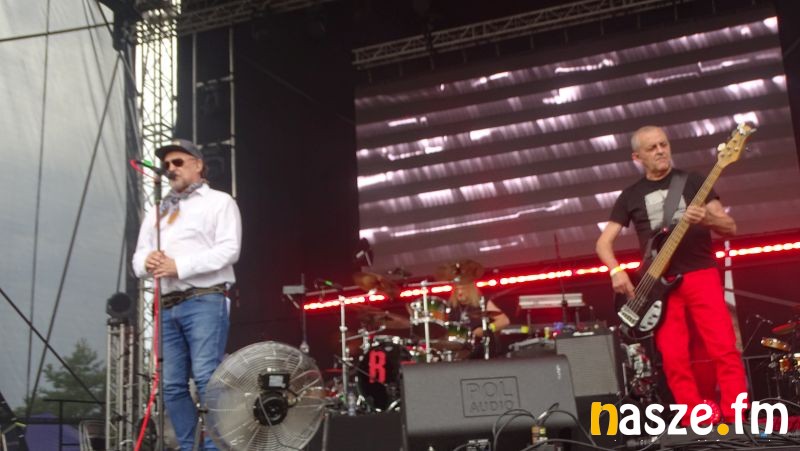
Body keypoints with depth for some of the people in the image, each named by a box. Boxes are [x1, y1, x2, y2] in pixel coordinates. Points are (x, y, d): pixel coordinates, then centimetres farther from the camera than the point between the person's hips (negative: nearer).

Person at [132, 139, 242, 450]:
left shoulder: (219, 202, 7)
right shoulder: (156, 211, 27)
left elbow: (229, 250, -7)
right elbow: (138, 258, 20)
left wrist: (179, 266, -14)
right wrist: (147, 261, -6)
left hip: (204, 301, -6)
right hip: (167, 306, 6)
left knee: (206, 378, -15)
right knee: (173, 385, 3)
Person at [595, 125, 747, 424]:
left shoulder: (692, 181, 8)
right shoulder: (631, 196, 12)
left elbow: (730, 227, 4)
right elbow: (604, 242, 10)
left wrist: (707, 218, -18)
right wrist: (616, 271, -9)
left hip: (701, 275, -1)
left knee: (724, 350, -12)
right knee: (674, 360, -6)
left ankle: (736, 423, -8)